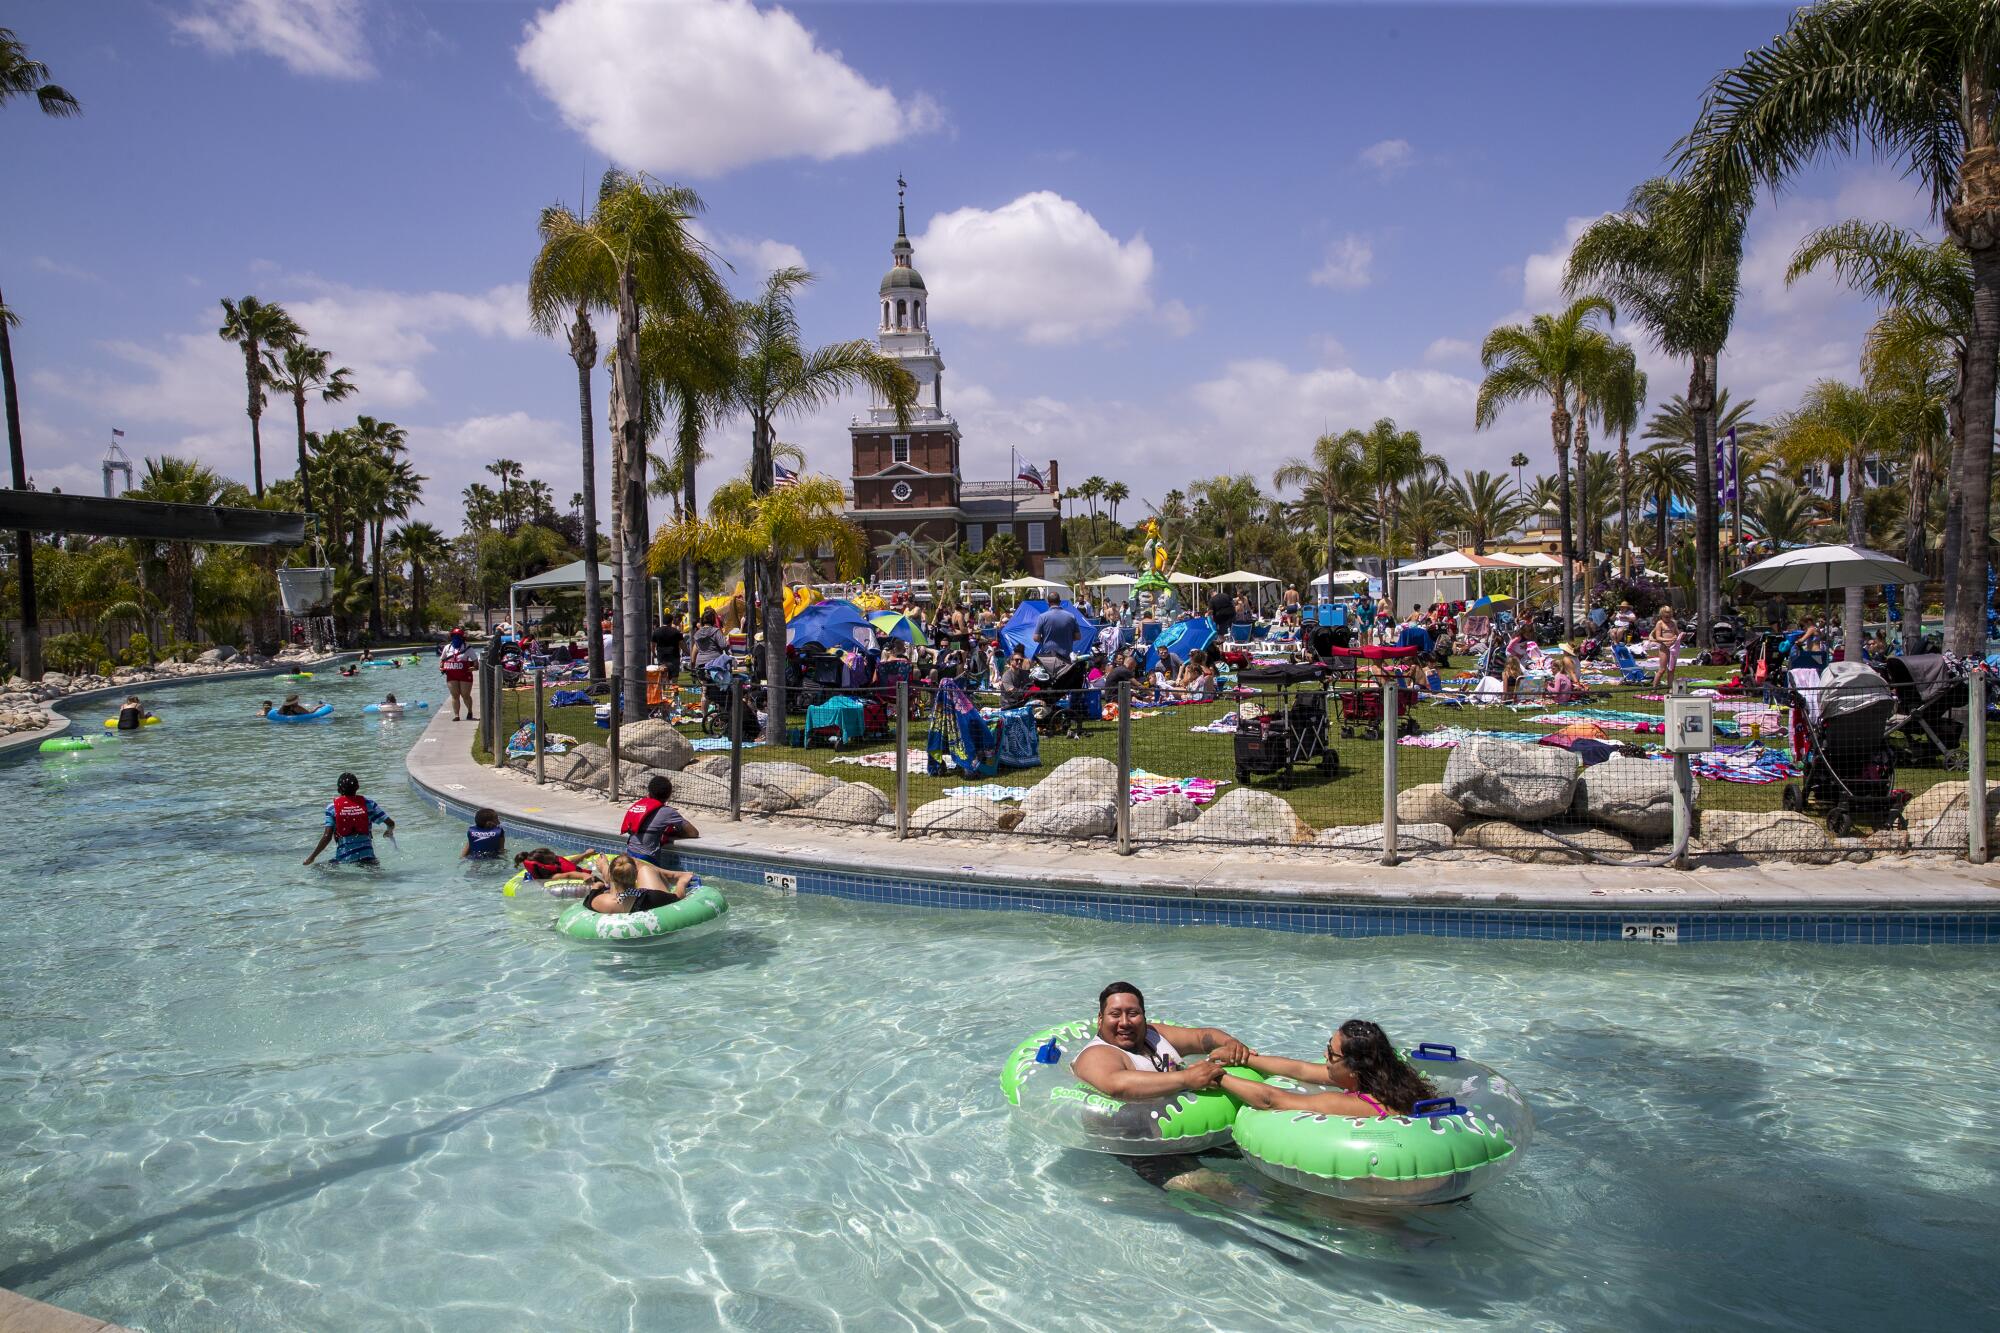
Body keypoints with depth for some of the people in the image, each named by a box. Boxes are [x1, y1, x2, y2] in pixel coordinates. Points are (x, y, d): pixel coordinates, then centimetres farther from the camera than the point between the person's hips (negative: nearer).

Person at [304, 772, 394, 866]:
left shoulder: (332, 807, 3)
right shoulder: (367, 803, 6)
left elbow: (327, 837, -4)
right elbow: (391, 823, 6)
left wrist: (312, 857, 6)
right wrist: (390, 832, 30)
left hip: (344, 858, -1)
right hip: (367, 857, 1)